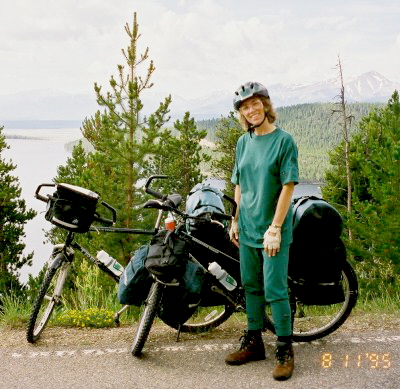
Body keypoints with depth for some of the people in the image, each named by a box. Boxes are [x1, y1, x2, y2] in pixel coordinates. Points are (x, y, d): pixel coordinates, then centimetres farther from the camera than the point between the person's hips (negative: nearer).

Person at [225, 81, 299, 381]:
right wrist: (236, 221, 11)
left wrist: (275, 228, -18)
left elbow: (288, 186, -14)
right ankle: (254, 343, 27)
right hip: (247, 229, 6)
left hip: (273, 230, -6)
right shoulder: (244, 142, 9)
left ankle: (285, 350, 10)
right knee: (251, 287, 14)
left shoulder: (283, 140, -10)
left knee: (275, 291, -3)